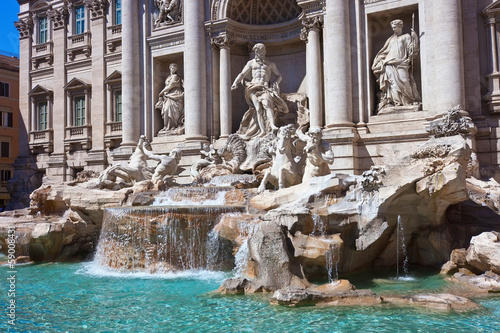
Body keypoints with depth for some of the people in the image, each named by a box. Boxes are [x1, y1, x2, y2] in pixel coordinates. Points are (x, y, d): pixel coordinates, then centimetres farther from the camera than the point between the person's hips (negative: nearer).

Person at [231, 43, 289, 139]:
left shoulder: (270, 64, 21)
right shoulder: (251, 63, 21)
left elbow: (279, 76, 23)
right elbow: (242, 74, 16)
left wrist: (275, 83, 2)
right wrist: (235, 83, -2)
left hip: (265, 88, 0)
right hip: (254, 88, 0)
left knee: (266, 104, -30)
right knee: (258, 108, -19)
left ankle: (272, 125, -45)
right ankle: (262, 131, -27)